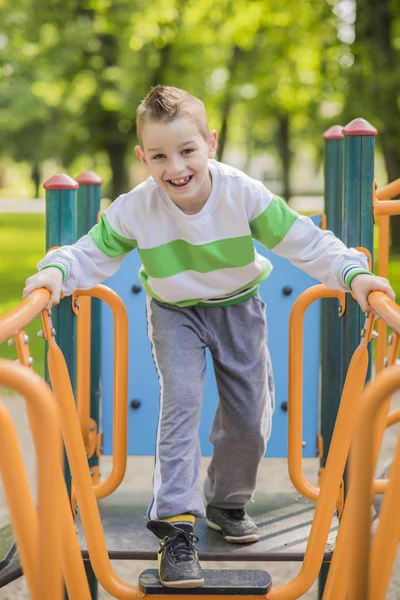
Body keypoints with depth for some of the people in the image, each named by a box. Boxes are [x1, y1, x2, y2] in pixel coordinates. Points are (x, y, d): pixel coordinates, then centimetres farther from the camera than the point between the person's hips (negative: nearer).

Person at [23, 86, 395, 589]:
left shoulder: (244, 194, -29)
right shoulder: (134, 209, -27)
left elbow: (305, 242, -25)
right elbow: (93, 252, -15)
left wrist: (353, 273, -38)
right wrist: (56, 271, -35)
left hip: (237, 307, 1)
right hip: (174, 312, -1)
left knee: (250, 418, 7)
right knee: (181, 404, -19)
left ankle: (227, 504, 33)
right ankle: (176, 527, -15)